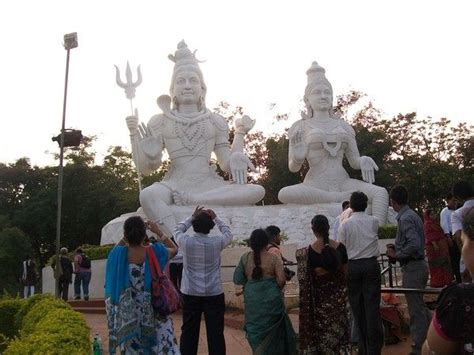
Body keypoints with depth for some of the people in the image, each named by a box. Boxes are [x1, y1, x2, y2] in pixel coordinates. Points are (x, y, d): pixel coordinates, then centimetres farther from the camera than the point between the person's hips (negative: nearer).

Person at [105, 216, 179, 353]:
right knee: (164, 347, 8)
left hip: (127, 314, 2)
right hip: (153, 310, -2)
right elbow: (174, 249, 9)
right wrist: (159, 232, 15)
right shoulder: (154, 252, -13)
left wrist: (127, 236, 12)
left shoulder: (119, 254, -10)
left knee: (131, 348, 13)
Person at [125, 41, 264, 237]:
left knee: (258, 191, -25)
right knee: (147, 195, -37)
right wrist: (134, 134, -2)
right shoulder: (160, 121, 12)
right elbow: (145, 168, 7)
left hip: (209, 183, 3)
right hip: (176, 184, -2)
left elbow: (228, 166, 12)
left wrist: (240, 133, 8)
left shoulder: (215, 121, 16)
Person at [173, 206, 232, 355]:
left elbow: (177, 230, 15)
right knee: (215, 332, 4)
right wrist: (215, 218, 20)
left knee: (189, 332, 9)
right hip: (214, 294, -1)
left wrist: (192, 217, 22)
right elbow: (228, 233, 14)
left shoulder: (186, 241, -7)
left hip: (190, 294, 1)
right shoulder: (217, 242, -8)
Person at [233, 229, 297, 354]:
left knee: (256, 332, 14)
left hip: (252, 301, 2)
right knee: (271, 333, 13)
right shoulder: (274, 258, -8)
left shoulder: (245, 258, -2)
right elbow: (281, 280, -14)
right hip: (271, 301, -2)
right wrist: (276, 290, 5)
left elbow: (237, 280, -2)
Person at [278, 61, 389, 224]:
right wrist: (297, 158, -19)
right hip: (315, 186, -2)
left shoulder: (343, 126, 17)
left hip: (343, 181, 3)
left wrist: (364, 161, -7)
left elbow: (354, 161, 17)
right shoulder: (300, 127, 8)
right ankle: (342, 198, -25)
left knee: (381, 193, -24)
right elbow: (293, 167, 4)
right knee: (284, 194, -34)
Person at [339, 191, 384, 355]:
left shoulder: (345, 224, -3)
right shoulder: (374, 221, 0)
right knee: (372, 305, 1)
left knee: (357, 307, 8)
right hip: (371, 264, 0)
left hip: (353, 266, 0)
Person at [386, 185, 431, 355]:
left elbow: (414, 244, -29)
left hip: (412, 268, -9)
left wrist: (396, 254, -16)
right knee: (419, 306, 20)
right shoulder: (412, 215, 11)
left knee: (416, 309, 0)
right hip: (419, 265, 9)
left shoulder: (405, 219, -19)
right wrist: (397, 249, 11)